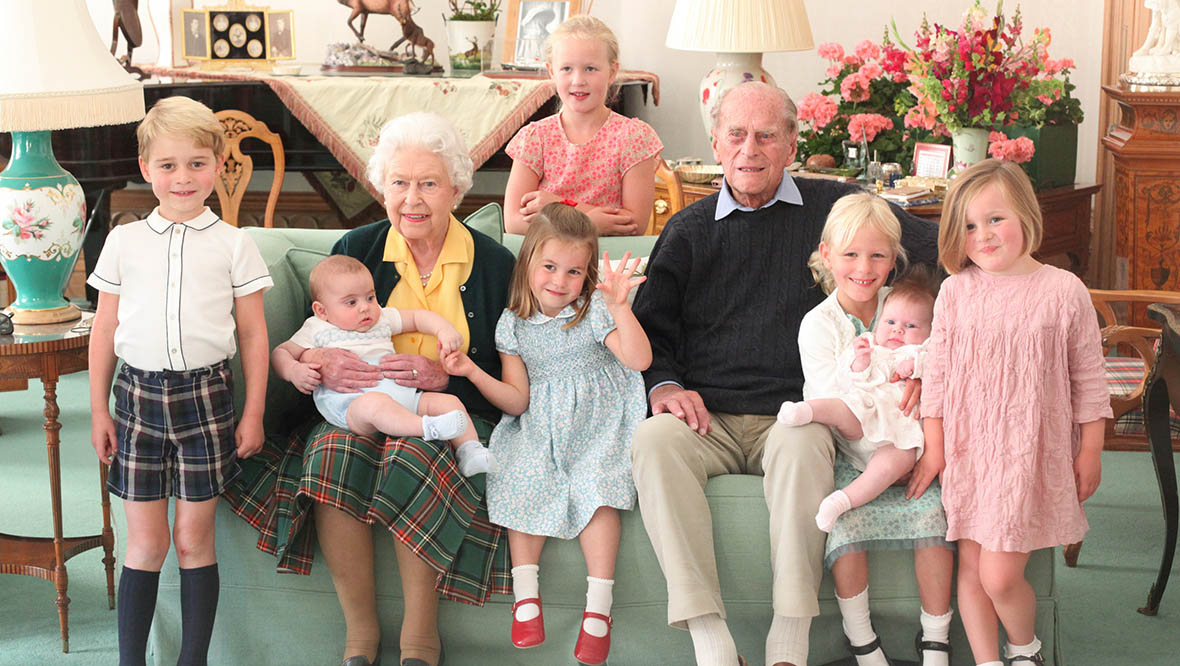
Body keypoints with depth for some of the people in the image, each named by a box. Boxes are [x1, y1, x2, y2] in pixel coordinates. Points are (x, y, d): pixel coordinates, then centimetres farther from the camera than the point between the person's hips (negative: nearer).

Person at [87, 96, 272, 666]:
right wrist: (98, 410, 8)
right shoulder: (124, 241, 6)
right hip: (138, 392, 1)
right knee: (145, 543, 3)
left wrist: (252, 415, 2)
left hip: (205, 392, -1)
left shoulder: (233, 245, 2)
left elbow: (253, 335, 5)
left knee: (194, 539, 5)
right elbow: (104, 331, 10)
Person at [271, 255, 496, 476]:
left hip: (402, 395, 6)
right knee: (374, 402, -40)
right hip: (350, 406, -6)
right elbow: (280, 353, 15)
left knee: (448, 401, -9)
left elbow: (418, 318, 29)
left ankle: (469, 451, -17)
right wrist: (294, 371, -9)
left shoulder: (382, 318, 25)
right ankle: (427, 428, -53)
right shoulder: (317, 330, 15)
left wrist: (446, 330, 8)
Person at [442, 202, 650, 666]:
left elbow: (639, 359, -21)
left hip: (597, 424, -3)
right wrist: (473, 372, -11)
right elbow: (517, 401, 3)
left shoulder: (595, 312, -5)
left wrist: (619, 306, -33)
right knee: (524, 481, -22)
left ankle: (598, 607, -24)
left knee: (595, 487, -25)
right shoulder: (514, 324, 4)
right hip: (539, 428, 3)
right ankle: (525, 594, -15)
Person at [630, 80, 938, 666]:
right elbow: (650, 327, 18)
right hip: (708, 417, 2)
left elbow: (935, 250, 8)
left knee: (802, 444, -37)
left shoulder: (831, 207, 10)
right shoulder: (688, 231, 17)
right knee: (652, 440, -31)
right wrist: (662, 385, -3)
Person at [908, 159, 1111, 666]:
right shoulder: (955, 291, 0)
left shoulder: (1064, 292, -5)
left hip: (1031, 453, -3)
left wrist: (1090, 452, 5)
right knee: (971, 568, 7)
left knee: (1000, 576, -7)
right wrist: (933, 449, 5)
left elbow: (1088, 378, 3)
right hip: (967, 450, 3)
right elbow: (937, 373, 5)